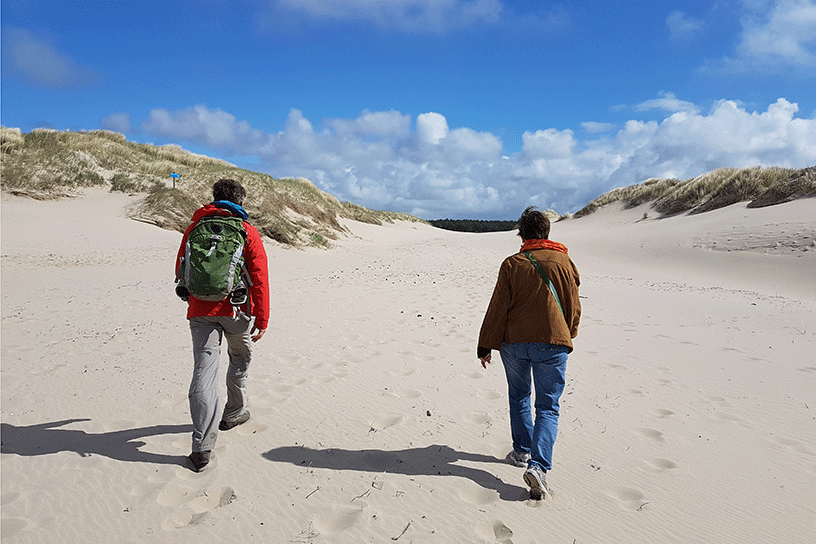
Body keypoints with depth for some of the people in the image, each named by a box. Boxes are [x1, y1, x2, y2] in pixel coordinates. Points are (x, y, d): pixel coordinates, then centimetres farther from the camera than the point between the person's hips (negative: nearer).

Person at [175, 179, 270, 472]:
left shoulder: (194, 228, 10)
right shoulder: (248, 232, -1)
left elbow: (181, 269, 17)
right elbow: (260, 279, -7)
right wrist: (262, 320, -5)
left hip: (201, 311, 2)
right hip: (236, 310, -2)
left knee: (203, 373, -2)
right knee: (240, 361, 24)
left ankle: (202, 446, -6)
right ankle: (233, 413, 39)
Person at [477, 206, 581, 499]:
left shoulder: (512, 264, -4)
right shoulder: (564, 262, 1)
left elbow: (498, 308, -5)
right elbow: (573, 306, 8)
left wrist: (485, 346, 2)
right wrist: (568, 335, 26)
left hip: (514, 343, 0)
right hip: (553, 344, 0)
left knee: (519, 397, 21)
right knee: (548, 407, 5)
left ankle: (522, 451, 32)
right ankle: (538, 465, -11)